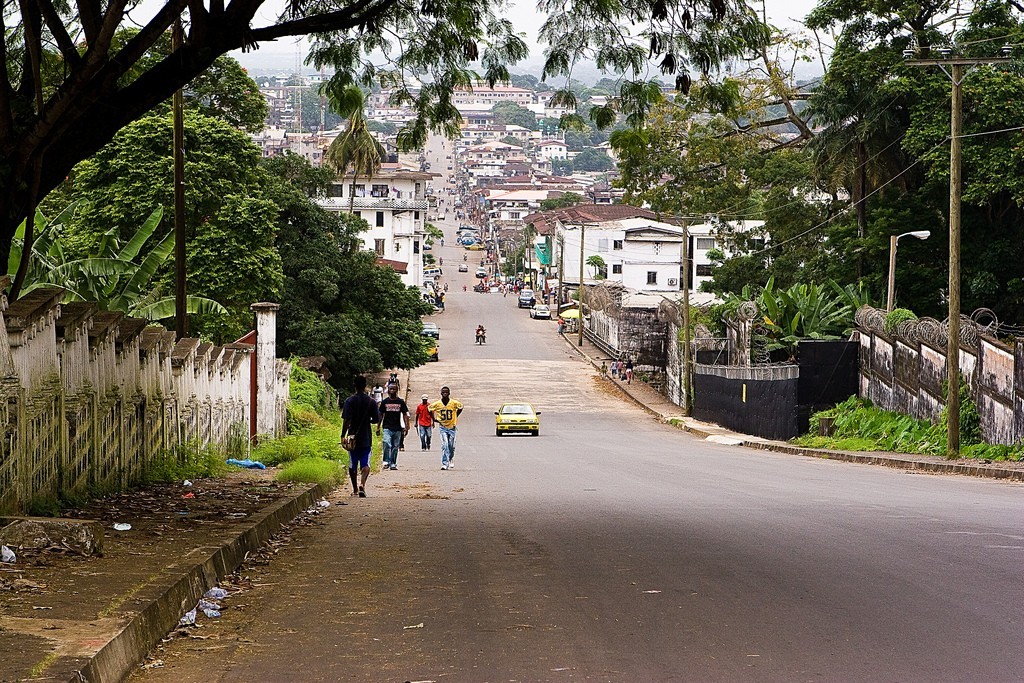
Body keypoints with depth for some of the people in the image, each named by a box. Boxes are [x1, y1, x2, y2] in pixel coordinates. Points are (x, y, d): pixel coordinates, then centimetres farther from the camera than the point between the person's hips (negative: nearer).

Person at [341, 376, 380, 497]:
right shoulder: (371, 402, -2)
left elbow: (346, 420, -13)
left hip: (353, 437, -1)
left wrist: (343, 435, -9)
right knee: (365, 464, 1)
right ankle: (362, 484, -23)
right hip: (366, 438, 1)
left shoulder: (349, 401, -7)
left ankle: (355, 489, 20)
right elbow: (377, 419, 1)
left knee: (352, 464, 12)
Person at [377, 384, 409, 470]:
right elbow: (381, 415, 11)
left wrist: (406, 426, -2)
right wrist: (378, 427, 8)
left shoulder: (401, 402, 6)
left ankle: (393, 464, 12)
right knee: (387, 445, -18)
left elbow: (405, 414, 8)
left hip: (397, 428, 1)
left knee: (395, 447, 4)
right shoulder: (385, 402, 6)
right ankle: (386, 462, -15)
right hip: (387, 428, -1)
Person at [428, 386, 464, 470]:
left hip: (452, 427, 1)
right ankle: (445, 464, -14)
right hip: (442, 427, -1)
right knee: (444, 445, -14)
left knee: (451, 446, 9)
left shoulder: (454, 403, -11)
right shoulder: (437, 404, -11)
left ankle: (451, 460, 38)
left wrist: (455, 417, 6)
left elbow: (460, 407, 10)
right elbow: (429, 408, 8)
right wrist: (434, 419, 3)